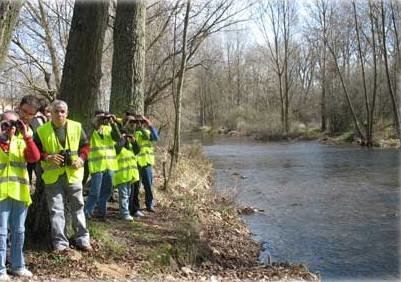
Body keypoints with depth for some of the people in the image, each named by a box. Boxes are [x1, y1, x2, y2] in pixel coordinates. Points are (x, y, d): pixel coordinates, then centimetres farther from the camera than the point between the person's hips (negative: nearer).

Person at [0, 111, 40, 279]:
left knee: (18, 231, 11)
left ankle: (18, 265, 23)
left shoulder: (22, 142, 12)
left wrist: (26, 136, -12)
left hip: (20, 194, 3)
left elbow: (35, 157, -5)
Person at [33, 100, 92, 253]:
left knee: (77, 207, 10)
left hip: (73, 174, 1)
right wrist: (47, 157, -16)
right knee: (56, 210, 2)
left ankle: (82, 239, 21)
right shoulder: (42, 131, -4)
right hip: (53, 177, -1)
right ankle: (60, 242, 12)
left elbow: (85, 145, 10)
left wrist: (81, 158, -8)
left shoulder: (76, 127, 0)